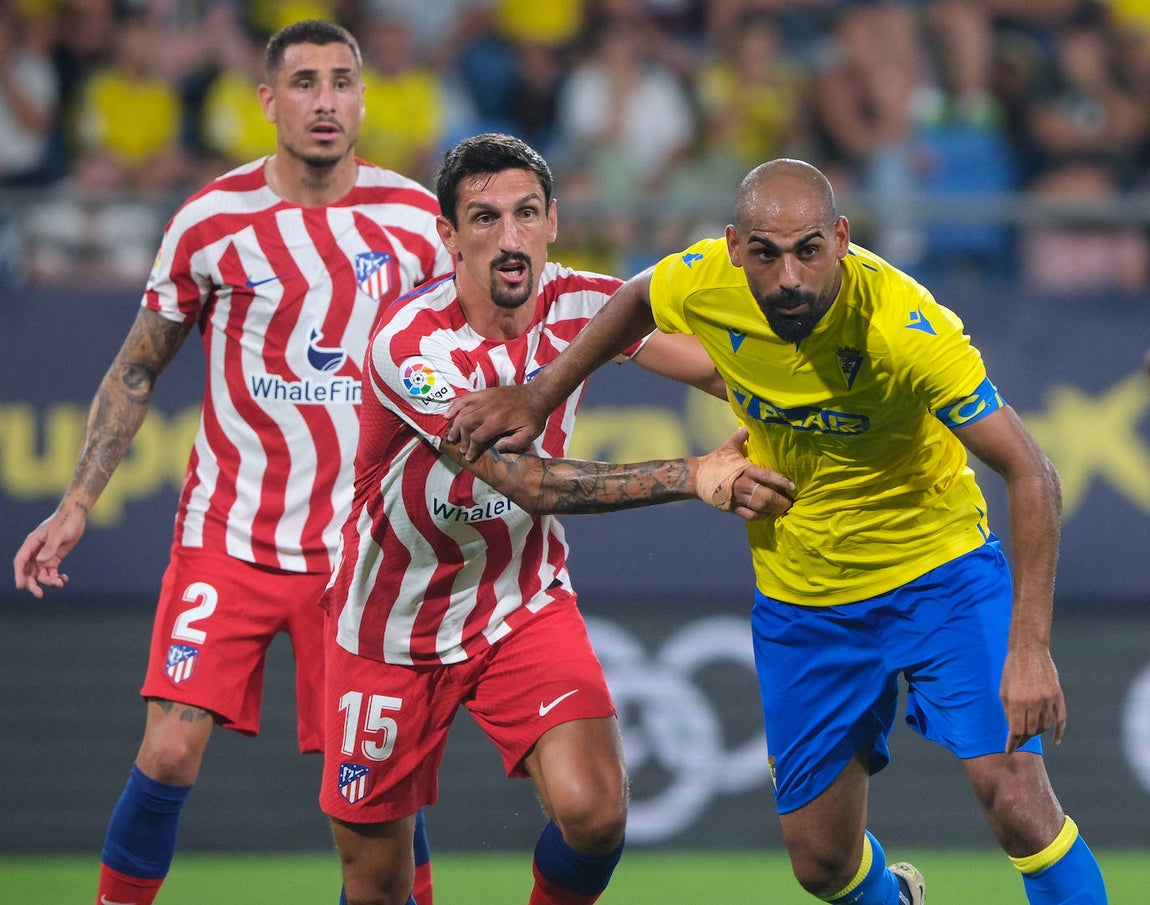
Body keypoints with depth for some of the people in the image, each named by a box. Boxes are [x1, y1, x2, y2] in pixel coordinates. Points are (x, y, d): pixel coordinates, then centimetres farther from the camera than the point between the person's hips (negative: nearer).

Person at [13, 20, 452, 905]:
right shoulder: (212, 220, -4)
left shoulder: (416, 218, -1)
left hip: (361, 545, 1)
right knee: (171, 749, -10)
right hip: (227, 532, -1)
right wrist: (78, 503, 0)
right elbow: (137, 370, 6)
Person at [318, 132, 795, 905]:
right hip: (394, 626, -3)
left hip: (525, 605, 3)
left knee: (594, 811, -20)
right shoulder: (410, 345, -26)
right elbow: (532, 484, -32)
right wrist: (692, 476, -38)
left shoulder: (580, 304, -10)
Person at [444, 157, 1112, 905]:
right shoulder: (704, 283, -18)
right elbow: (637, 301, 9)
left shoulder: (903, 325, -30)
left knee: (1016, 798, -21)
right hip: (800, 597, 4)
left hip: (941, 570, -4)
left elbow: (1030, 474, -29)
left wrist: (1029, 646, -36)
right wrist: (539, 396, 8)